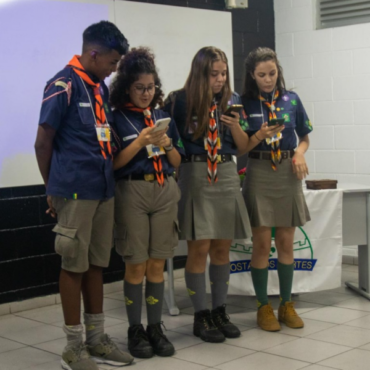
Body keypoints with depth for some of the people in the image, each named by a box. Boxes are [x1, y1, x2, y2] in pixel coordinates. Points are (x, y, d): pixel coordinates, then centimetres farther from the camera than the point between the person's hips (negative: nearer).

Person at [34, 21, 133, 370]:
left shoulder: (101, 87, 13)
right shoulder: (63, 85, -10)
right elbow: (43, 143, -7)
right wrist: (53, 190, 1)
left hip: (104, 189, 7)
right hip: (75, 192, -7)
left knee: (96, 264, 12)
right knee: (74, 265, 1)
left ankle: (96, 338, 22)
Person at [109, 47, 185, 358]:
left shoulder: (163, 116, 11)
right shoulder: (117, 118, -1)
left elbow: (177, 162, 14)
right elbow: (114, 163, -7)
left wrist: (167, 144, -5)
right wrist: (140, 142, -16)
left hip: (165, 191, 4)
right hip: (133, 192, -4)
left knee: (157, 264, 7)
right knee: (136, 266, 1)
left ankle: (155, 327, 15)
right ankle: (135, 330, 12)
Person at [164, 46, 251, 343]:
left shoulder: (233, 100, 6)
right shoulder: (180, 100, -5)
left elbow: (243, 147, 9)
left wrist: (235, 125, -8)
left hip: (227, 174, 4)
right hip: (194, 176, -4)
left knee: (222, 248, 10)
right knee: (199, 248, -2)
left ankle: (220, 312, 23)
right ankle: (201, 317, 10)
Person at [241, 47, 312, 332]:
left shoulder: (291, 100, 5)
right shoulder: (244, 103, -1)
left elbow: (304, 137, 12)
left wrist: (300, 153, -8)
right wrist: (259, 137, -20)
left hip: (288, 174, 2)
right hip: (259, 174, -2)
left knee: (286, 242, 7)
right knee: (262, 243, 0)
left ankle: (287, 305, 18)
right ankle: (263, 307, 12)